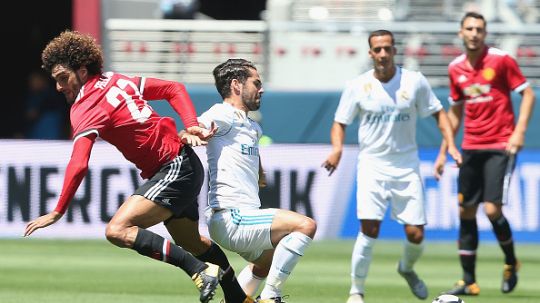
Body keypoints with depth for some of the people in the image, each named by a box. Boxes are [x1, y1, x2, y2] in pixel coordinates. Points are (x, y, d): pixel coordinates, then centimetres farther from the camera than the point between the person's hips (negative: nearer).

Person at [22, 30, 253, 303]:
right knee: (190, 242, 26)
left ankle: (201, 270, -21)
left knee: (118, 230, -22)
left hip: (174, 170, -10)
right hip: (185, 164, 10)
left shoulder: (85, 109, -16)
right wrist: (192, 127, -1)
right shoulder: (118, 81, 8)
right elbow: (174, 89, 10)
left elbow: (78, 166, -25)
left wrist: (57, 212, -20)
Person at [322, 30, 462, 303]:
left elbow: (438, 113, 9)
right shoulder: (357, 86, -3)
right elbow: (340, 123, 4)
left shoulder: (414, 81, -1)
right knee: (369, 229, -18)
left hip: (406, 166, 1)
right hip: (372, 165, -1)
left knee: (415, 234, -2)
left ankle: (407, 268, 34)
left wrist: (451, 145, -3)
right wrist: (337, 147, -17)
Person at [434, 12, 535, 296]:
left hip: (500, 147, -5)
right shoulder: (456, 68, 8)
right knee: (465, 211, 4)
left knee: (492, 209, -14)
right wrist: (443, 152, 17)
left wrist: (519, 131, -16)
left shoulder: (501, 60, -8)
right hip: (471, 148, 5)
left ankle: (511, 263, 12)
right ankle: (468, 280, 11)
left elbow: (527, 94, -4)